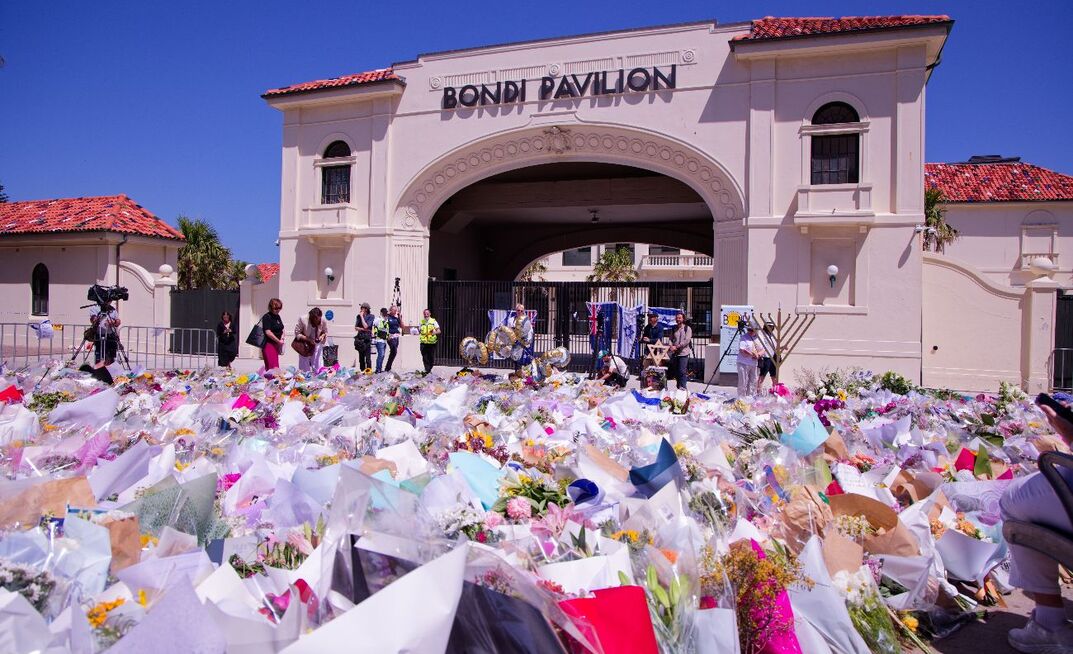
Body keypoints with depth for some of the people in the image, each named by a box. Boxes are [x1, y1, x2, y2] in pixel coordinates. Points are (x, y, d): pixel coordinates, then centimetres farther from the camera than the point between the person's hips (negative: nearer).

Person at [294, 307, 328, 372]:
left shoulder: (323, 320, -16)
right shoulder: (303, 320, -22)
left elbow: (325, 332, 3)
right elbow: (297, 334, -16)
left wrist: (322, 336, -19)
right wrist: (308, 339, -27)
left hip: (317, 344, 2)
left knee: (317, 366, 3)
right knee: (304, 367, 3)